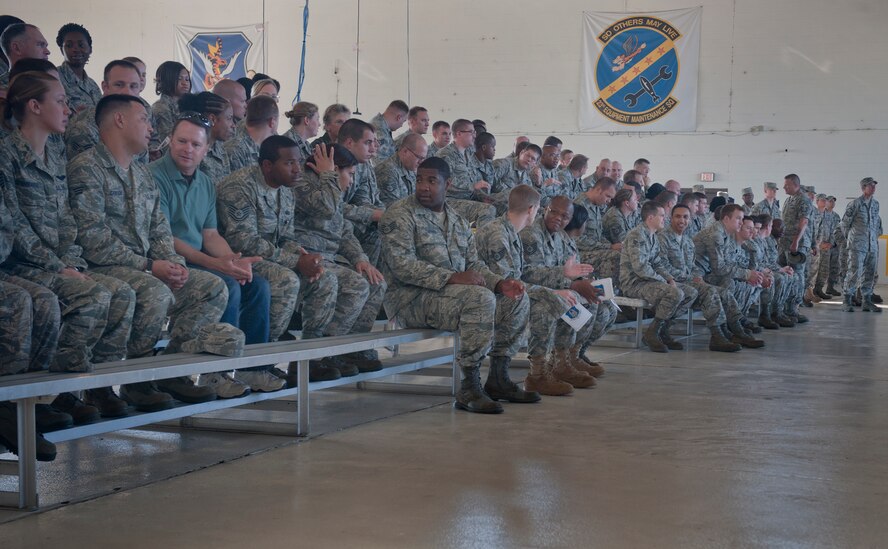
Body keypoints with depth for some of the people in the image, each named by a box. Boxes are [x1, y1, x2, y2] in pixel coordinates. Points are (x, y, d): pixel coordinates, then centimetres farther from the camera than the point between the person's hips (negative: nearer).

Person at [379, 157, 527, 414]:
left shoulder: (458, 221, 19)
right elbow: (402, 265, -18)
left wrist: (500, 283, -6)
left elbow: (474, 264, 16)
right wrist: (451, 278, -26)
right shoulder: (399, 216, -6)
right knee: (481, 298, -30)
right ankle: (469, 388, -26)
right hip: (411, 297, -8)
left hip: (453, 293, 8)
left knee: (516, 298, -2)